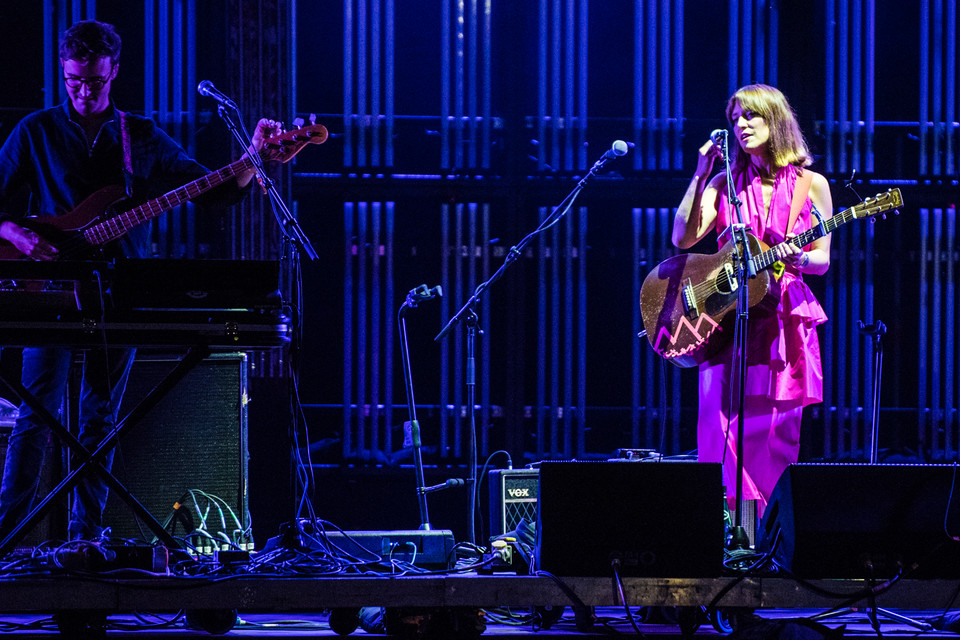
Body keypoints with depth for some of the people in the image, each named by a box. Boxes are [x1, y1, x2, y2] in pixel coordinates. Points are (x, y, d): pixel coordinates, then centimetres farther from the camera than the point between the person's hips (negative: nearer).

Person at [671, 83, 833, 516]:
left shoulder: (811, 185, 6)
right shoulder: (725, 185, 11)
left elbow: (822, 261, 6)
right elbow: (682, 239, 0)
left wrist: (798, 258, -16)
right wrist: (701, 177, -4)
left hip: (784, 317, -1)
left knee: (775, 432, -3)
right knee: (722, 422, -9)